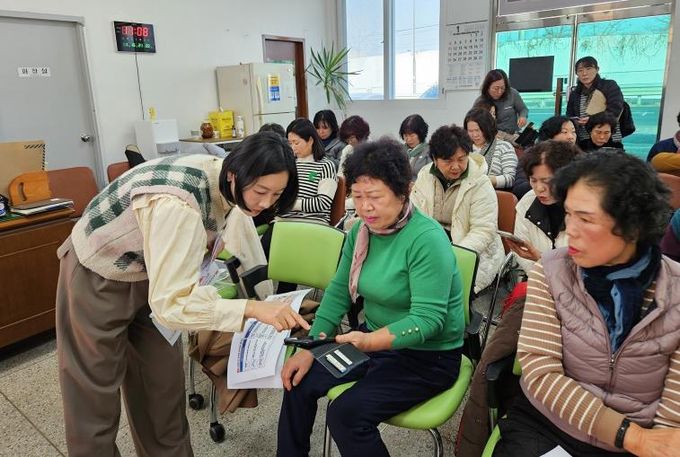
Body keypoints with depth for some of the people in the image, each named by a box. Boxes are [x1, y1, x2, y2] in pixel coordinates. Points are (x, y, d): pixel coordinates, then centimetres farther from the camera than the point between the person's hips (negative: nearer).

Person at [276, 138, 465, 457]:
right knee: (299, 381, 0)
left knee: (347, 414, -20)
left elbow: (428, 318, -27)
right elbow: (338, 291, 1)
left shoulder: (427, 239, -24)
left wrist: (370, 341, -41)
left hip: (427, 356, -7)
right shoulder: (360, 231, -2)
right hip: (374, 339, 7)